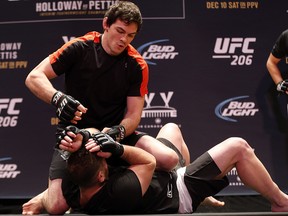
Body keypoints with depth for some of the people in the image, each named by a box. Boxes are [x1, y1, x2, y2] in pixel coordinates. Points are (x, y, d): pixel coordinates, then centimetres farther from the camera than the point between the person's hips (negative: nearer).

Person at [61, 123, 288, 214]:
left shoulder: (72, 190, -22)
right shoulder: (121, 192, -44)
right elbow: (149, 161, -26)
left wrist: (75, 143, -35)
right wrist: (118, 148, -35)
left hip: (159, 180, 8)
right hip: (178, 194, -8)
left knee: (171, 127, 26)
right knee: (238, 146, -8)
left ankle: (203, 194, 39)